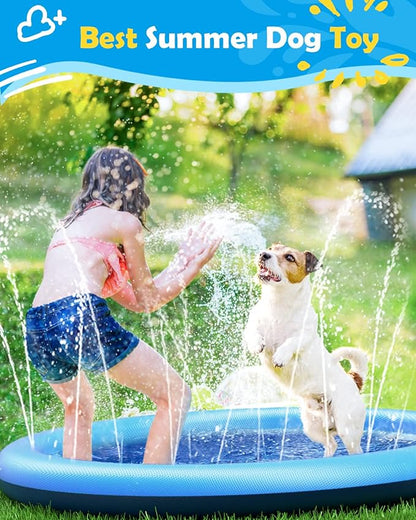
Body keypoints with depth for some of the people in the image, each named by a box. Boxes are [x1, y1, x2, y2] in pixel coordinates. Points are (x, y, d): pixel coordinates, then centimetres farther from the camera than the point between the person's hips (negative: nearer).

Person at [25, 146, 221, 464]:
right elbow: (148, 298, 14)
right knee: (175, 395, 5)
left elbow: (133, 300, 28)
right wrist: (195, 268, 24)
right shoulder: (124, 221, 7)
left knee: (78, 406, 34)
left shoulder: (72, 223, 29)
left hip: (37, 330, 8)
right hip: (80, 317, -8)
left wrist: (181, 264, 37)